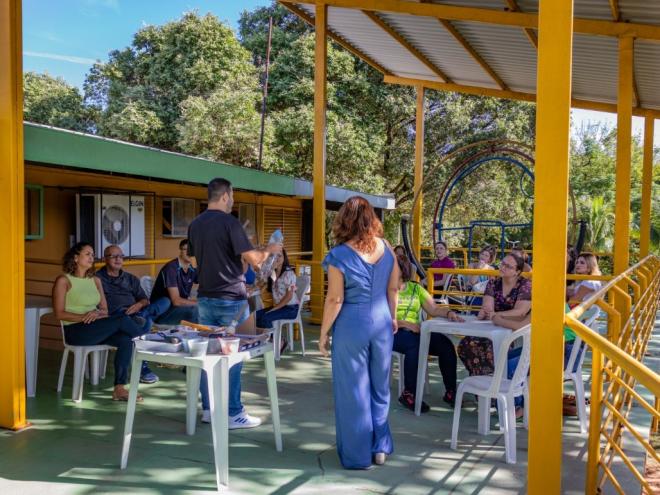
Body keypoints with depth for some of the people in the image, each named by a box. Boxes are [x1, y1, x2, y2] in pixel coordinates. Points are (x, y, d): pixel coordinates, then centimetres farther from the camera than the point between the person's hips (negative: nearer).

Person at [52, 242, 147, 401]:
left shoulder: (96, 281, 17)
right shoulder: (63, 281, 1)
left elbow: (105, 310, 13)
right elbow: (59, 314, -6)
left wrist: (97, 313, -11)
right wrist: (83, 317, -18)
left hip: (97, 328, 6)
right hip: (75, 331, -5)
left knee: (125, 340, -25)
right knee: (122, 319, -27)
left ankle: (119, 388, -24)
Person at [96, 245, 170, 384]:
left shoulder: (131, 279, 27)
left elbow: (145, 299, 19)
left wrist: (139, 305, -5)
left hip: (133, 313, 5)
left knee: (165, 302, -18)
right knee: (146, 320, -35)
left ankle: (140, 316, -40)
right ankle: (142, 368, -30)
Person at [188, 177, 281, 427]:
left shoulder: (194, 225, 8)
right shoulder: (229, 222, -14)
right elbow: (253, 259, -17)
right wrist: (269, 250, 4)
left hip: (205, 297, 7)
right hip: (231, 298, -7)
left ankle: (209, 408, 20)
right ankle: (233, 413, 7)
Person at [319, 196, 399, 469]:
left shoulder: (339, 255, -14)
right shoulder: (386, 248, 0)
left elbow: (335, 299, -14)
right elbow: (393, 288, 7)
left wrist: (324, 332, -3)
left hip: (351, 325, -5)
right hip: (381, 322, 5)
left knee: (353, 389, 8)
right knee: (379, 387, 18)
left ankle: (358, 455, 19)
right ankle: (380, 447, 29)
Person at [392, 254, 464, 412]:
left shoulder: (416, 288, 16)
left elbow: (434, 309, 7)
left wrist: (449, 312, -14)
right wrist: (406, 324, -21)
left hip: (415, 331, 5)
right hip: (392, 332, -4)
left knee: (446, 344, -19)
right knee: (414, 345, -36)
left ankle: (451, 392, -5)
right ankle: (408, 394, -24)